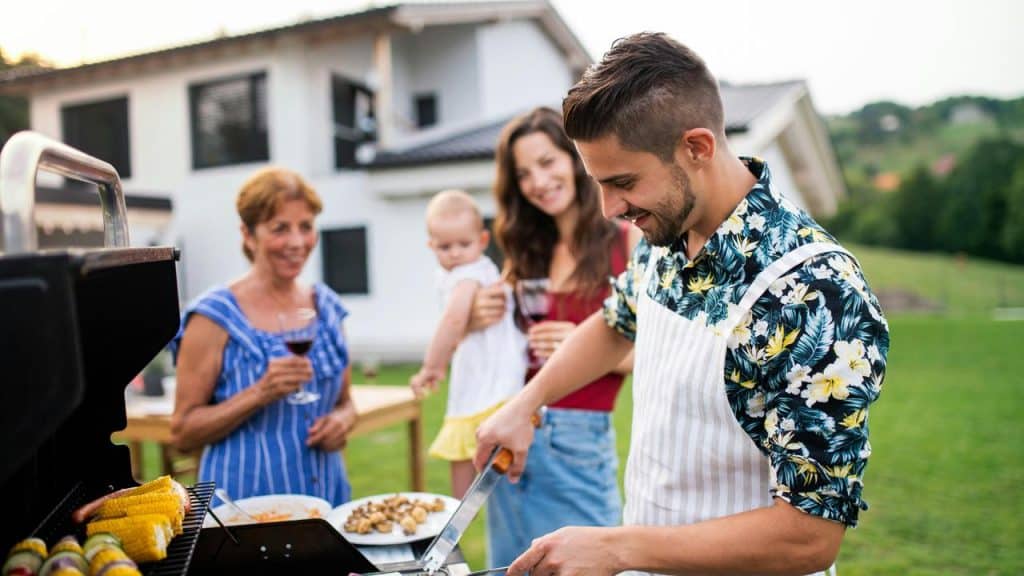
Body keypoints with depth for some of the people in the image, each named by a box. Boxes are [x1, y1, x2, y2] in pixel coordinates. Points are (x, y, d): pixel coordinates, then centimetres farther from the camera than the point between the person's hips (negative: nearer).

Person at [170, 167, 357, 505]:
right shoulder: (215, 317, -11)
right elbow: (183, 433, -10)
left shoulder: (326, 307, 3)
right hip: (245, 503, -4)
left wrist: (342, 420, -7)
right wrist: (260, 393, -23)